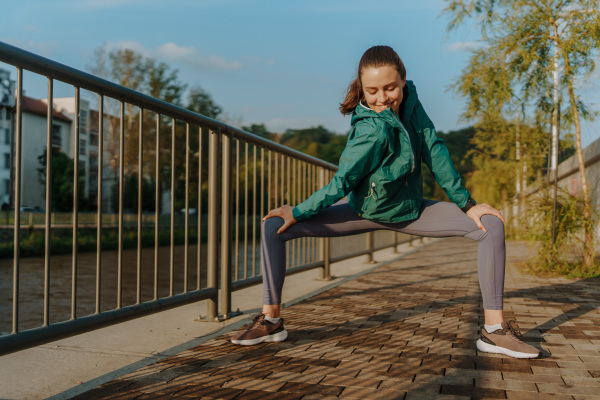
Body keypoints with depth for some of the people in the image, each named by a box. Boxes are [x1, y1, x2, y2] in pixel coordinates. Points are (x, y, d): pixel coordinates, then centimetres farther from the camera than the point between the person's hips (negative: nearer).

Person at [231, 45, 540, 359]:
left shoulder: (409, 100, -17)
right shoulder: (373, 130, -33)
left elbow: (434, 151, -13)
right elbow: (342, 182, -23)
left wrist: (466, 203, -10)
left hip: (410, 211, 4)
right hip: (364, 211, -4)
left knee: (492, 225, -12)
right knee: (274, 227, -19)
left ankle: (493, 330, -6)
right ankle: (271, 320, 0)